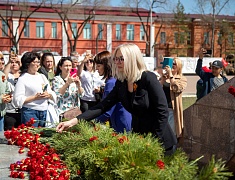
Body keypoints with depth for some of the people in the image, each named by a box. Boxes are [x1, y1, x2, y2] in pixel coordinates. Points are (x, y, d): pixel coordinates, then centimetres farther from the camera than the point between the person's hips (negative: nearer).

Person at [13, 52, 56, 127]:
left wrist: (48, 95, -5)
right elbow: (18, 100, -11)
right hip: (30, 112, -5)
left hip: (44, 112, 5)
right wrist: (35, 97, -15)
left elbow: (53, 95, 16)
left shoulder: (42, 76, 16)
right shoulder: (23, 78, -2)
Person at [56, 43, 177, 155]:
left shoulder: (148, 78, -16)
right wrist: (73, 121, -15)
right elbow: (103, 106, -5)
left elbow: (162, 111, -18)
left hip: (160, 141, -6)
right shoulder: (121, 83, 2)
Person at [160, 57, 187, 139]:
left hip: (173, 109, -3)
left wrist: (170, 74, -14)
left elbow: (177, 88, -18)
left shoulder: (182, 79, 3)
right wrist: (164, 76, -9)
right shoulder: (164, 77, 12)